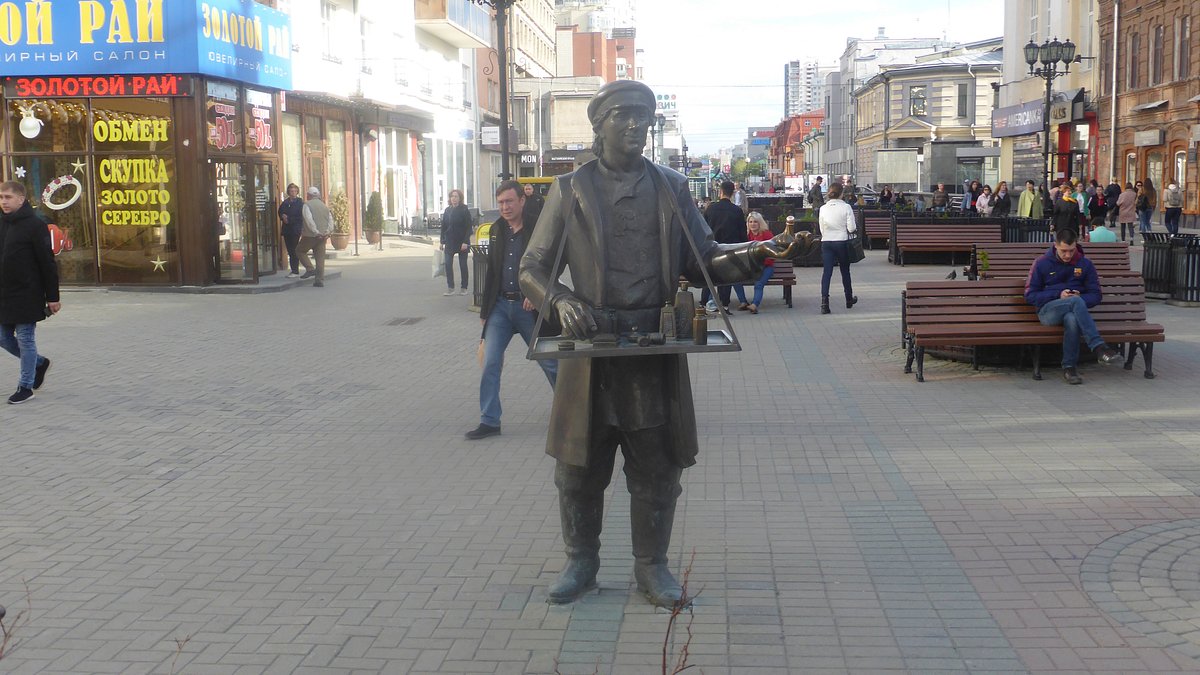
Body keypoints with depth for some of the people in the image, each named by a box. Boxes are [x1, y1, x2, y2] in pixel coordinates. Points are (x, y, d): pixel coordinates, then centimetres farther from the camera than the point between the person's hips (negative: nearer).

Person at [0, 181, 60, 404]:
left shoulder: (35, 225, -11)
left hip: (27, 295, -7)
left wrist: (53, 297, -12)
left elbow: (48, 264, -11)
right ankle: (39, 363, 33)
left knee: (25, 339, 1)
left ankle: (26, 386, 12)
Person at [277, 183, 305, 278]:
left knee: (294, 251, -8)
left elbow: (300, 217, -8)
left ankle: (295, 271, -5)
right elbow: (280, 213, 18)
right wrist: (283, 217, -4)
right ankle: (293, 269, 14)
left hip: (296, 230, -6)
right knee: (290, 251, 7)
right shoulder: (284, 203, 14)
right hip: (286, 229, 6)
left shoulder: (300, 203, -3)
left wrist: (289, 219, -11)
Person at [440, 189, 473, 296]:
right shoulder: (447, 210, 7)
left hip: (462, 242, -4)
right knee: (448, 264, -5)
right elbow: (443, 226, 10)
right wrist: (442, 241, 6)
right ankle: (450, 288, -1)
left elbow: (469, 227, -10)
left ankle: (464, 288, 12)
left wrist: (465, 242, -18)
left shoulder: (464, 210, -6)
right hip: (450, 242, 4)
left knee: (463, 265, 4)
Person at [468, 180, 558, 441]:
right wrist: (485, 309, 14)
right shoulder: (497, 230, 8)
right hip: (500, 306, 4)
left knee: (549, 361, 8)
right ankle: (489, 421, 4)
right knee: (490, 363, -2)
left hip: (529, 306, -4)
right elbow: (492, 271, 14)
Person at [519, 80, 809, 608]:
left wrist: (758, 254, -12)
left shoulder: (671, 188, 10)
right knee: (579, 468, 8)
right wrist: (562, 301, -16)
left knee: (657, 469, 7)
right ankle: (580, 562, 26)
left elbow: (702, 263, 7)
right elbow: (532, 270, 6)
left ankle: (651, 565, 24)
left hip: (657, 351, 1)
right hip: (589, 349, -1)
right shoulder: (570, 191, 5)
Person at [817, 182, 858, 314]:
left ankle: (824, 302, -14)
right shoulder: (846, 207, -9)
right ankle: (849, 299, 32)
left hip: (826, 242, 1)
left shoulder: (823, 209, -1)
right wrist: (848, 229, 12)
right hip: (842, 241, -1)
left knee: (827, 272, -1)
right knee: (845, 271, 15)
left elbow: (822, 230, 6)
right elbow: (852, 228, -10)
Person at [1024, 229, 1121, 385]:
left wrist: (1080, 299, -12)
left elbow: (1095, 295, 11)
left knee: (1072, 319, -39)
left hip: (1073, 311, 2)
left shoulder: (1085, 264, 10)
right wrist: (1058, 295, -10)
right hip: (1048, 312, -1)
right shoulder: (1041, 263, 5)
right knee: (1076, 301, -36)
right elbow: (1030, 295, 3)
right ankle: (1098, 346, -44)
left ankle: (1069, 367, -30)